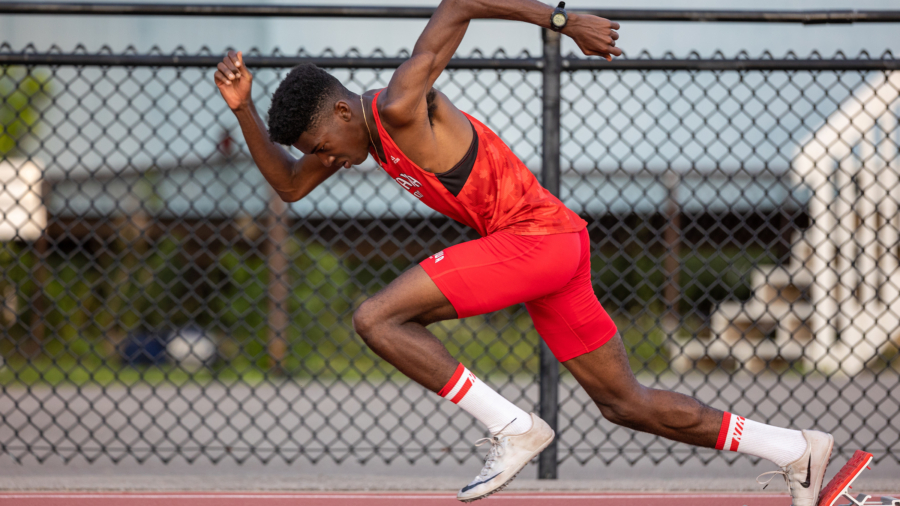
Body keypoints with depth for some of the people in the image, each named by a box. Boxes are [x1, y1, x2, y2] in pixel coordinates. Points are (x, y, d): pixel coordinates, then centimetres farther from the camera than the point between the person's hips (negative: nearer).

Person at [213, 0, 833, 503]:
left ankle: (514, 429, -12)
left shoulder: (399, 108, -14)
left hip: (538, 237, -10)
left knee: (377, 318, -14)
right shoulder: (361, 129, 14)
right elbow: (289, 184, 22)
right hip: (548, 249, 10)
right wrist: (243, 109, 10)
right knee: (625, 404, 14)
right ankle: (797, 451, 18)